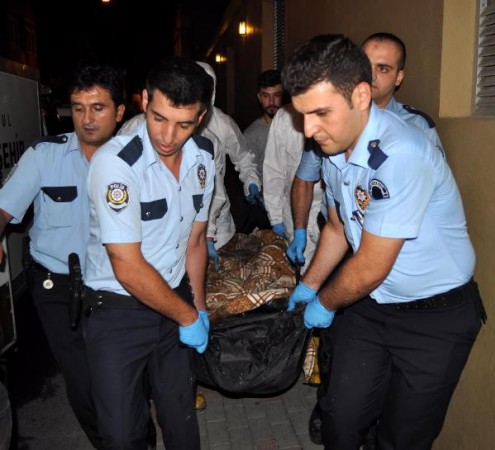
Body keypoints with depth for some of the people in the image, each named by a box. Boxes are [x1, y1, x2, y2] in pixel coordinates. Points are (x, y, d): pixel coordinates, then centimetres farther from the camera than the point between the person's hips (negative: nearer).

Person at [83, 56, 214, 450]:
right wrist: (189, 316, -11)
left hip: (174, 299, 5)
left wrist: (199, 308, 9)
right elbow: (129, 268, -22)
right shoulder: (116, 163, -23)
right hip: (117, 310, -4)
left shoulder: (203, 157, -2)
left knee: (181, 415, 15)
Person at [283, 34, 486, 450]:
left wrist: (324, 304, -4)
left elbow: (370, 268, -22)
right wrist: (308, 285, 22)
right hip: (370, 305, 7)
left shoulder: (401, 154, -29)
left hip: (434, 317, -6)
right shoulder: (334, 148, -3)